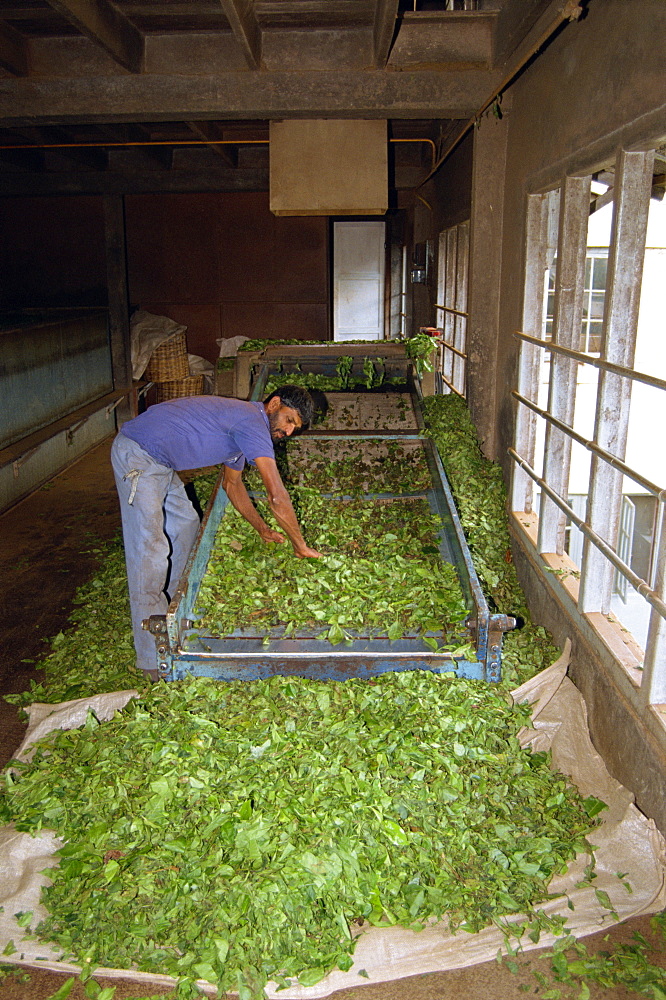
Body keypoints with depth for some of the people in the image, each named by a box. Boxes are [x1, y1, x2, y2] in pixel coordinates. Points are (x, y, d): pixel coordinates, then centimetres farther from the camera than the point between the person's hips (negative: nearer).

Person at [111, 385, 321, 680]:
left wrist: (262, 529, 24)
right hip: (137, 456, -11)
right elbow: (276, 496, -21)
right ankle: (153, 660, -4)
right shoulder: (252, 421, -17)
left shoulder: (240, 424, 15)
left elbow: (232, 483, 27)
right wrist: (300, 546, -10)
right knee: (149, 549, -11)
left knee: (185, 524, 20)